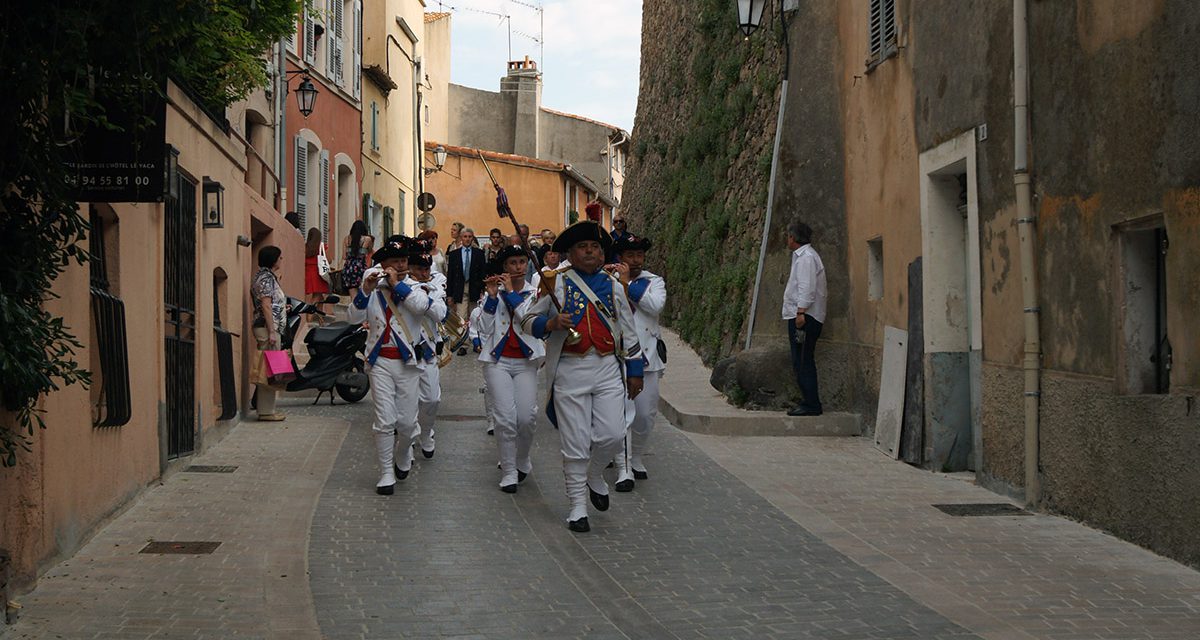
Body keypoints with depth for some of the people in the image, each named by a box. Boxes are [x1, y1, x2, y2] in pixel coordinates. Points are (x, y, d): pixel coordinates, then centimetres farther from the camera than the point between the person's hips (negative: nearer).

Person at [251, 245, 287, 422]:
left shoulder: (268, 276, 19)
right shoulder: (266, 278, -12)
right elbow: (266, 306, -19)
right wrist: (271, 331, -22)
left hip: (271, 328, 11)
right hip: (268, 328, -11)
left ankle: (267, 408, 16)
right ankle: (266, 411, -8)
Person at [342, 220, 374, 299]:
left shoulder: (346, 239, 8)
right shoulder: (367, 239, 1)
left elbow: (344, 258, 7)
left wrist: (343, 269, 15)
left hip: (348, 268, 3)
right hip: (361, 267, -2)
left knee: (353, 297, 1)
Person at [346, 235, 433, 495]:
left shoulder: (414, 288, 0)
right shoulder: (374, 291, 5)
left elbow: (422, 306, -23)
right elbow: (354, 317, -8)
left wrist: (398, 283, -21)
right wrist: (365, 290, -22)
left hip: (408, 361, 0)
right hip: (381, 361, 0)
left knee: (407, 421, 3)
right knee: (385, 421, -5)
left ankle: (403, 455, 34)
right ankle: (386, 473, 5)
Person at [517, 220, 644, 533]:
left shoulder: (614, 287, 11)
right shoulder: (555, 283, 2)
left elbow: (629, 332, 16)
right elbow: (527, 320, 2)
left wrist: (635, 371, 13)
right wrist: (551, 323, -18)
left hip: (608, 369, 2)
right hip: (570, 370, -2)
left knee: (612, 436, -6)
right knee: (576, 444, 0)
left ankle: (595, 476, 25)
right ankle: (578, 505, 11)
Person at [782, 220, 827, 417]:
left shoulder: (806, 257, -12)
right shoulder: (802, 256, 21)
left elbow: (807, 288, -19)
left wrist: (801, 312, -23)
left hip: (805, 317, -11)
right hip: (800, 317, 11)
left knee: (803, 362, -11)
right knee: (802, 363, 12)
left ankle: (812, 405, -11)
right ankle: (809, 402, 15)